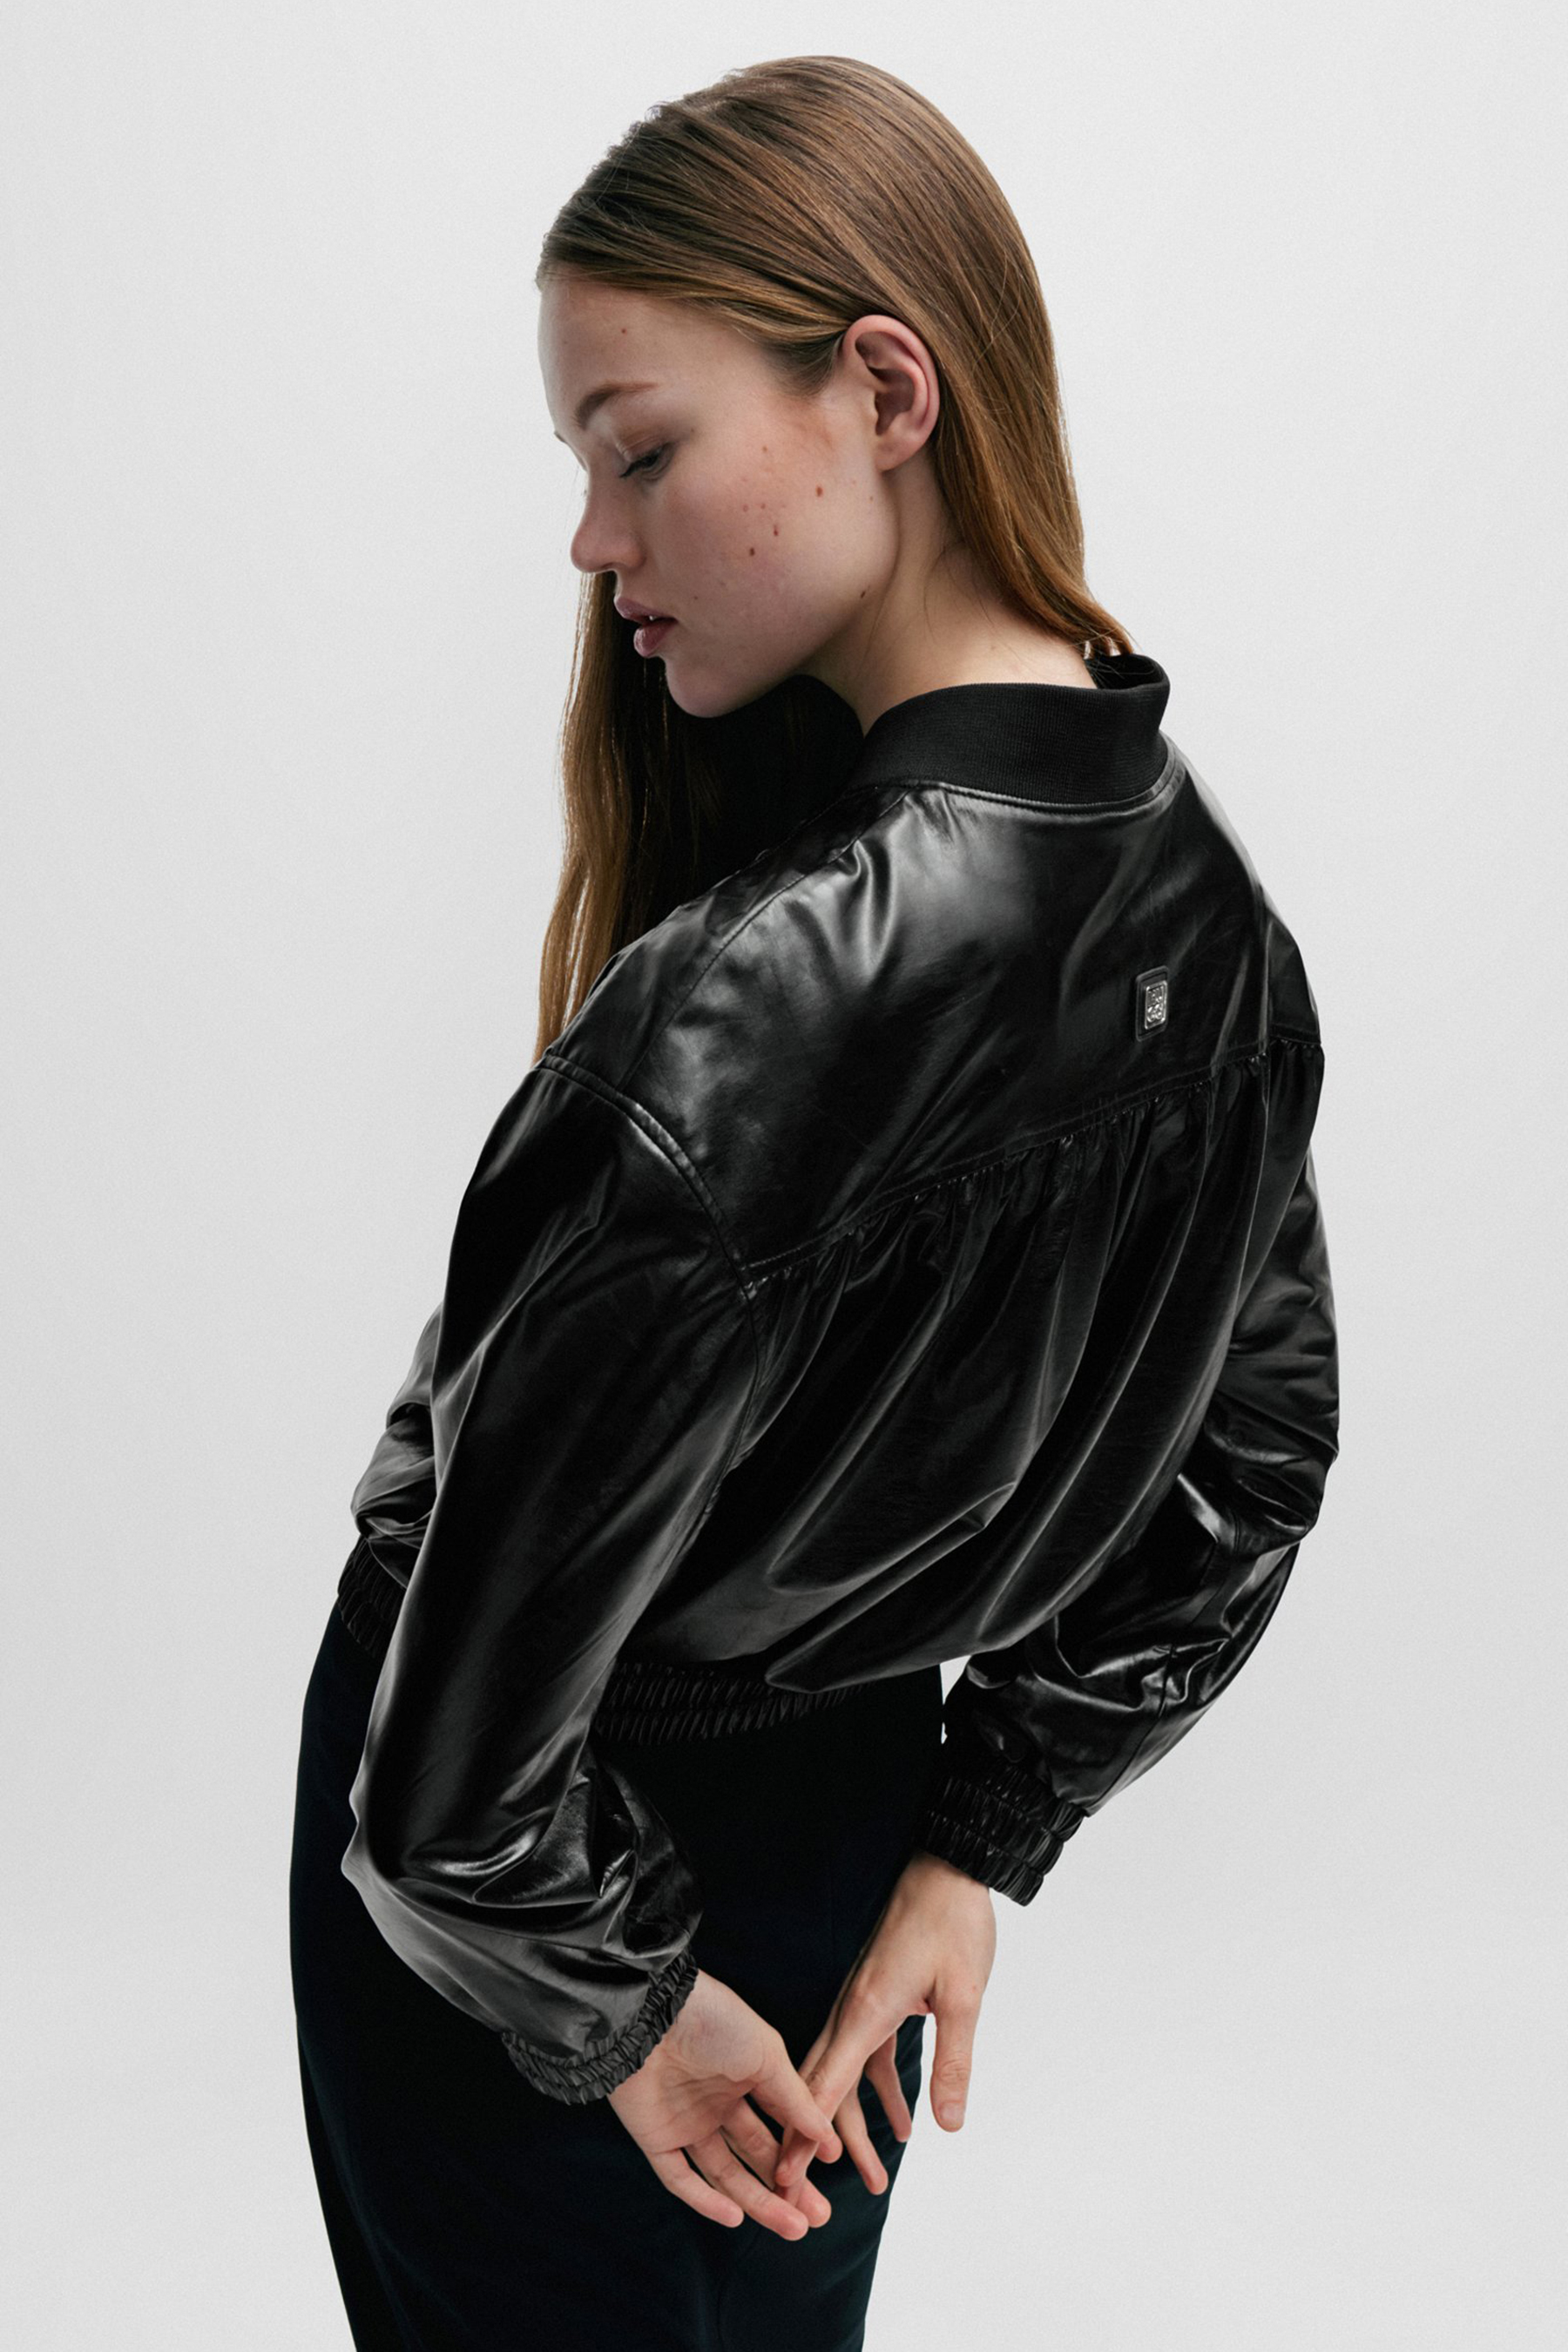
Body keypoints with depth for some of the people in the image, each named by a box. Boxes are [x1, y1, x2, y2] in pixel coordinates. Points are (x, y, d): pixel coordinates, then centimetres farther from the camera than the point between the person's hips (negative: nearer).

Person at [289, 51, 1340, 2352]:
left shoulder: (772, 1001, -34)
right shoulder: (1210, 894, -8)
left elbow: (478, 1711, -30)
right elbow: (1259, 1447, 4)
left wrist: (615, 1999, -11)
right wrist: (986, 1843, 6)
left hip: (504, 1898, -6)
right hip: (851, 1797, 7)